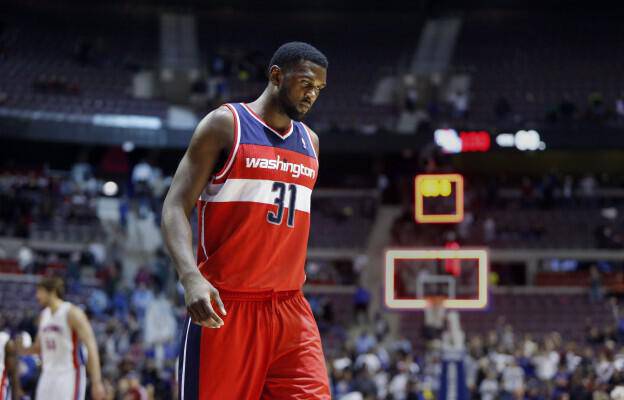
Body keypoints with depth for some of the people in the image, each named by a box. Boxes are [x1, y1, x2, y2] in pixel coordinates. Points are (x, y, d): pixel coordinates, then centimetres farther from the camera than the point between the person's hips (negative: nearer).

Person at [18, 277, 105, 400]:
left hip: (69, 376, -7)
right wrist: (24, 350, 0)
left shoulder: (72, 313, -10)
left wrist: (96, 382, -21)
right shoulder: (43, 315, 12)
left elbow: (91, 347, -15)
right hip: (48, 377, 7)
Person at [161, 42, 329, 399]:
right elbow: (176, 207, -10)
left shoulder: (310, 142, 15)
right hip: (225, 305, -5)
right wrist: (191, 277, -25)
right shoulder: (225, 125, -4)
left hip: (290, 308, 5)